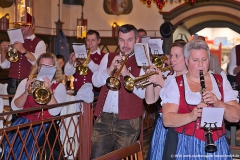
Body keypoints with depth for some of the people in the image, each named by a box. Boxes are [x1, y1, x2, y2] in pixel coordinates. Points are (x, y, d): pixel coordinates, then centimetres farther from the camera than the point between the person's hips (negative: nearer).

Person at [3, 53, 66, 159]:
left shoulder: (59, 86, 4)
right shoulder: (26, 82, 11)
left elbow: (54, 112, -11)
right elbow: (15, 107, 1)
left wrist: (49, 90, -21)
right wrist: (26, 92, -14)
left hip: (45, 124, -2)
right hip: (25, 120, 2)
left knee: (28, 147, -28)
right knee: (10, 144, -26)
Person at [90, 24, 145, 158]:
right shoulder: (108, 57, 12)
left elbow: (143, 93, -11)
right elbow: (96, 82, 4)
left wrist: (127, 74, -21)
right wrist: (109, 70, -12)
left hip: (128, 121, -3)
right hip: (104, 118, 3)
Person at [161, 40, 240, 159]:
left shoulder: (221, 81, 8)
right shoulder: (175, 84, -1)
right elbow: (167, 120, -10)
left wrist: (218, 103, -16)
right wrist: (191, 116, -26)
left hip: (218, 145, 3)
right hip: (186, 147, -2)